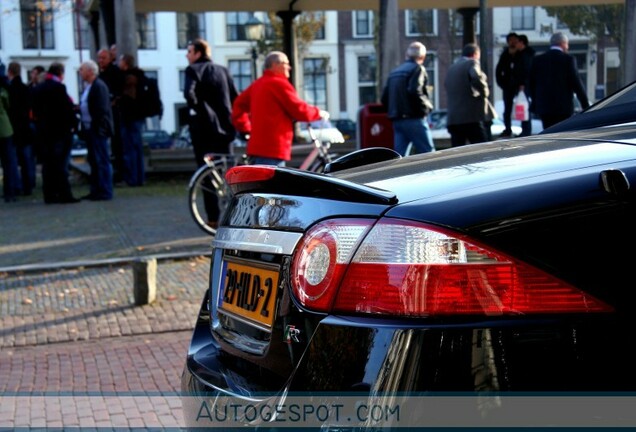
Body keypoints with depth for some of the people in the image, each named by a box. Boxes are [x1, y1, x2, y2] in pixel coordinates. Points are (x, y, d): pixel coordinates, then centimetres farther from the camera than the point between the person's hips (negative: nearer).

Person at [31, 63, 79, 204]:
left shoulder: (37, 89, 9)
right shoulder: (59, 87, -13)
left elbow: (35, 110, 12)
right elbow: (67, 108, -15)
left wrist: (40, 125, 17)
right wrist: (73, 123, -4)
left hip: (43, 130, 6)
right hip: (61, 130, -6)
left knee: (47, 163, 8)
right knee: (61, 163, -5)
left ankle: (50, 195, 10)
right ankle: (64, 194, -5)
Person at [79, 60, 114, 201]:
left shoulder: (99, 86, -13)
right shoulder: (88, 87, 17)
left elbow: (102, 109, -18)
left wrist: (100, 130, -21)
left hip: (97, 130, -10)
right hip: (90, 129, 10)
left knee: (102, 161, -6)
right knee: (94, 161, 13)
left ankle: (105, 191, -2)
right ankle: (96, 190, 20)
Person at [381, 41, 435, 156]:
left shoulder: (394, 72, 18)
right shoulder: (417, 69, -5)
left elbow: (384, 98, 16)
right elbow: (415, 91, -21)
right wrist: (427, 105, -8)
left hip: (397, 120, 7)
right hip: (414, 119, -7)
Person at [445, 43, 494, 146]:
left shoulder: (451, 69, 21)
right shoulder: (472, 63, -1)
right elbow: (477, 78, -22)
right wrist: (485, 92, -7)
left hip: (453, 119, 7)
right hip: (473, 118, -7)